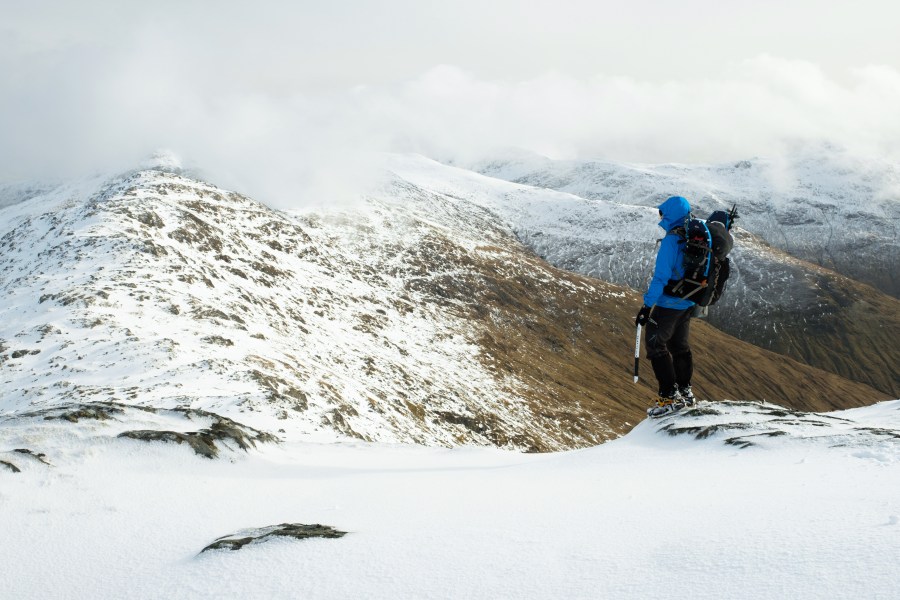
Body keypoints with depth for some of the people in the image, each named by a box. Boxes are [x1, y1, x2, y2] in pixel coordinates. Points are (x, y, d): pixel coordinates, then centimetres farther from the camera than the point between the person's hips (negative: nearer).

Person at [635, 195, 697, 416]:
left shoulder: (671, 240, -22)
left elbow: (661, 276, -25)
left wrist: (647, 305, -21)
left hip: (669, 303, -9)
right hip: (688, 303, 9)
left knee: (655, 344, 1)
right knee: (679, 345, 21)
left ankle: (670, 396, -2)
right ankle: (684, 391, 29)